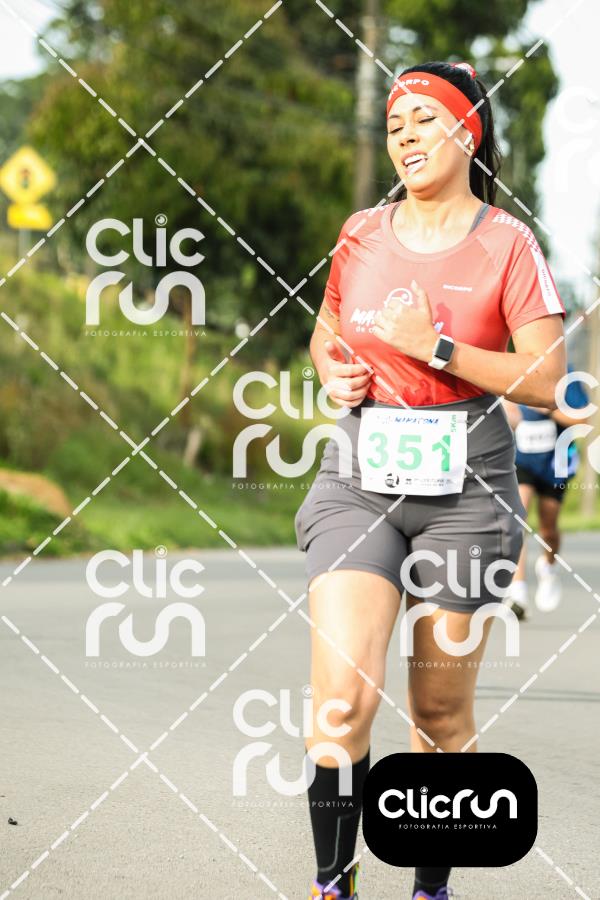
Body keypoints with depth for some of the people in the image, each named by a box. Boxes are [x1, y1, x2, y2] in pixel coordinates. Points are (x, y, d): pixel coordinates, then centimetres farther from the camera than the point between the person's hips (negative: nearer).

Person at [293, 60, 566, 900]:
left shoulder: (507, 244, -3)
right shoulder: (362, 234, 8)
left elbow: (545, 382, -8)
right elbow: (325, 335, 24)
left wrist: (436, 347, -16)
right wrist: (335, 374, 2)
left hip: (463, 486, -2)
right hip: (361, 477, 2)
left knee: (441, 711, 6)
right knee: (342, 695, -15)